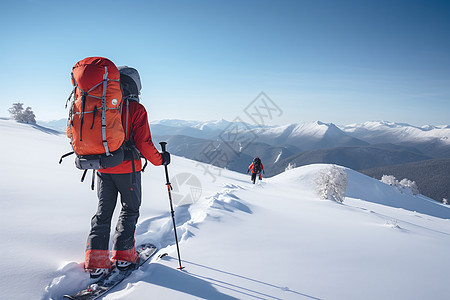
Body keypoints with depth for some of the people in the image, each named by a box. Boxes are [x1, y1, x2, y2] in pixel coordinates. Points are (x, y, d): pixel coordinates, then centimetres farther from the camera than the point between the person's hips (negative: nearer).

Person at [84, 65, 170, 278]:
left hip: (102, 168, 4)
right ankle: (123, 255, 14)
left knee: (103, 211, 12)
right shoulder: (136, 109, -10)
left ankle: (96, 261, 9)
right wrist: (160, 159, 1)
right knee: (130, 210, 13)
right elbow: (143, 143, -14)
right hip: (127, 168, -4)